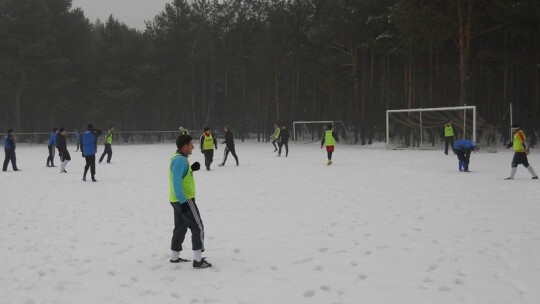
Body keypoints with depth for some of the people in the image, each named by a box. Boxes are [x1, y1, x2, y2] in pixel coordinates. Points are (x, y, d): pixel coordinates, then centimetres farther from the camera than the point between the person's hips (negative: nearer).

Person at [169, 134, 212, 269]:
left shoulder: (179, 158, 11)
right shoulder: (180, 160, -20)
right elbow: (176, 182, -25)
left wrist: (191, 169, 5)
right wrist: (183, 201, -25)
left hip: (178, 200, 10)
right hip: (184, 200, -10)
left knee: (180, 227, 19)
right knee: (198, 227, -5)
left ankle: (174, 257, 28)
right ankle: (198, 260, -4)